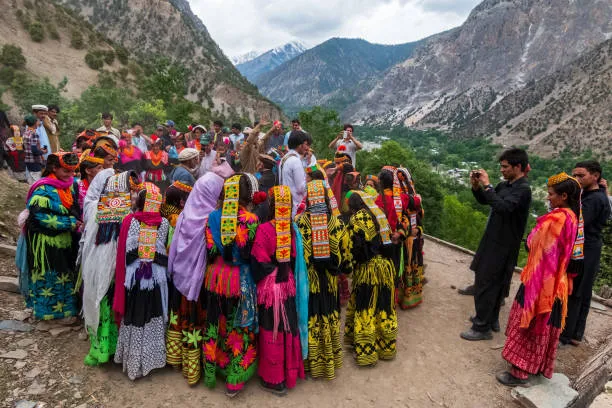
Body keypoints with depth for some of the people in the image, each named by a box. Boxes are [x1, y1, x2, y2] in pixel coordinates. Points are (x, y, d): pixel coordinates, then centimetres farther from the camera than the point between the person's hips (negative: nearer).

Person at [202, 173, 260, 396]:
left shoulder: (213, 217, -3)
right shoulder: (251, 219, -14)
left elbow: (208, 250, -2)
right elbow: (253, 254, -12)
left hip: (215, 277, 4)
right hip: (240, 280, -3)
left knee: (215, 324, 18)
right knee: (238, 327, 9)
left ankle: (212, 371, 34)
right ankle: (234, 379, 19)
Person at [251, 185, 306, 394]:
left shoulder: (264, 229, -19)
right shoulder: (291, 228, -5)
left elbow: (258, 262, -16)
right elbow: (295, 257, 4)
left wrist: (258, 280, -1)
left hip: (270, 285, -4)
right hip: (288, 284, 5)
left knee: (272, 331, 8)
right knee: (288, 327, 18)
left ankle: (273, 379, 23)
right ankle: (289, 371, 35)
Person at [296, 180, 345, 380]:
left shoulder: (300, 221, -13)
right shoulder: (335, 221, -6)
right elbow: (342, 251, -1)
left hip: (307, 277, -2)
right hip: (328, 279, 2)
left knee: (310, 317, 9)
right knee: (329, 317, 15)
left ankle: (311, 362, 20)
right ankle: (330, 360, 29)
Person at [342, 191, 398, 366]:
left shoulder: (357, 219, -10)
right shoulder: (379, 215, 12)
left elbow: (349, 245, -14)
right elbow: (389, 238, 16)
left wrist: (348, 264, -3)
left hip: (367, 269, -7)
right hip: (386, 266, 7)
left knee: (366, 309, 2)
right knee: (384, 308, 15)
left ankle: (366, 352, 10)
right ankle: (387, 347, 27)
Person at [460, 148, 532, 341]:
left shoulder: (523, 189, -18)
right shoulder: (505, 185, 8)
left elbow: (502, 207, -34)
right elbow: (484, 200, 16)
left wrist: (487, 185, -28)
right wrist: (476, 186, -2)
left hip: (503, 247, -9)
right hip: (494, 242, 9)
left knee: (484, 285, -3)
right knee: (494, 283, 19)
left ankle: (482, 328, 7)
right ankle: (491, 319, 34)